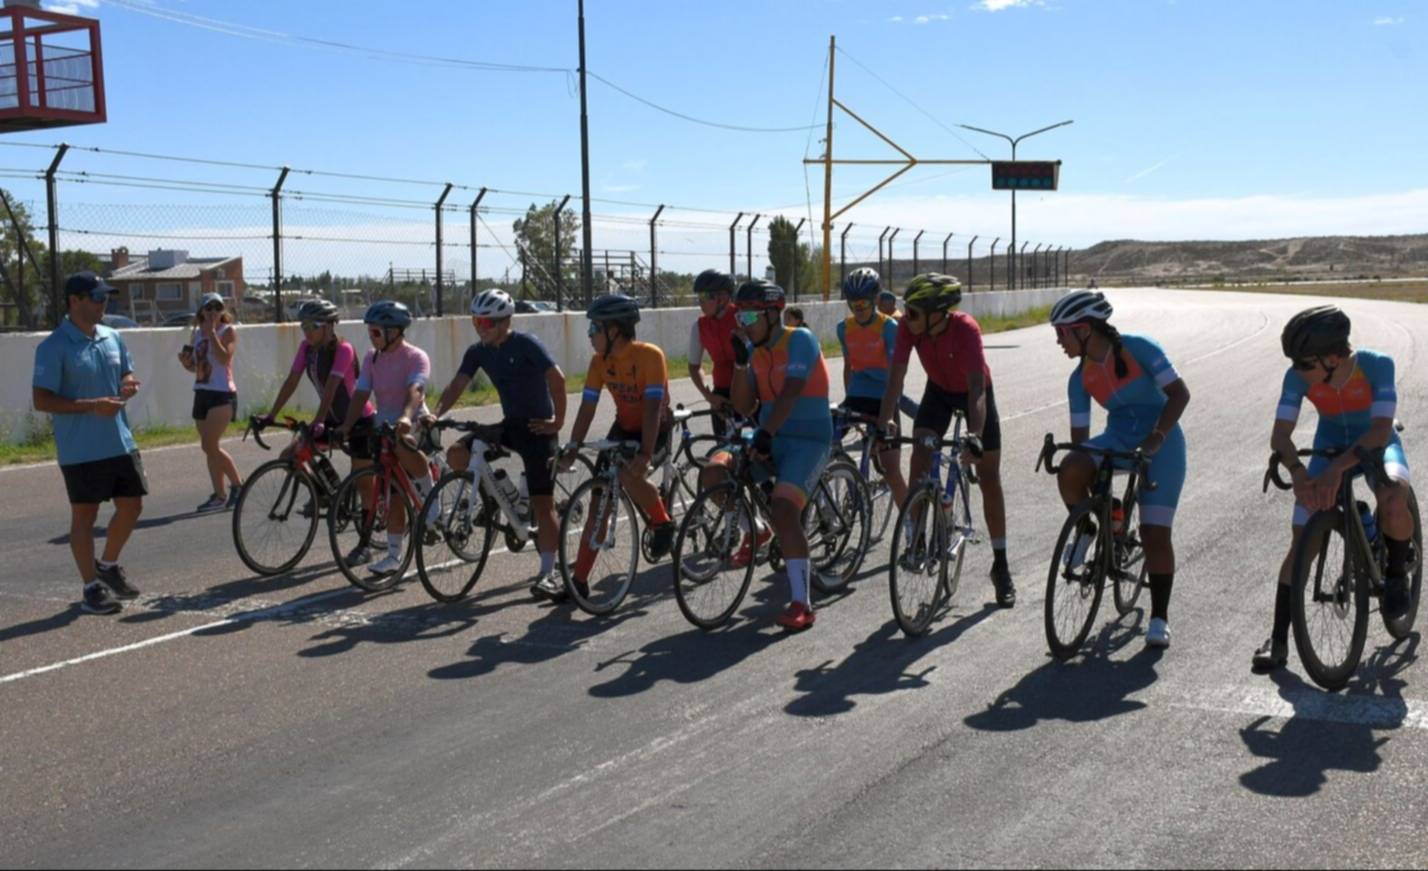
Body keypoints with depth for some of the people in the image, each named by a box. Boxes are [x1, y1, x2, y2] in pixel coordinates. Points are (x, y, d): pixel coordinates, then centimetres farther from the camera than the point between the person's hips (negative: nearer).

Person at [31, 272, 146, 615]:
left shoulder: (112, 338, 8)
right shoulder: (54, 347, -13)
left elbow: (127, 373, 21)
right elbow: (41, 400, -16)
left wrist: (129, 384, -4)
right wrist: (91, 406, -25)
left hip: (121, 442, 7)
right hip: (81, 449, -7)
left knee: (132, 506, 11)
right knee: (85, 515, 3)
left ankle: (108, 565, 33)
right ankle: (91, 588, 13)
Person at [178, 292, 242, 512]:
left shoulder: (228, 331, -5)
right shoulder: (197, 332, 13)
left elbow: (224, 357, -22)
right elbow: (195, 367, 20)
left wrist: (211, 332, -18)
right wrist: (186, 362, -2)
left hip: (222, 394, -7)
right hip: (201, 393, 7)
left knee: (210, 445, -15)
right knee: (209, 447, 9)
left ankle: (236, 484, 0)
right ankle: (219, 495, 17)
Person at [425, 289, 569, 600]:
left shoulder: (526, 344, -16)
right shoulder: (478, 352, 3)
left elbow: (557, 379, -20)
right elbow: (457, 385, -3)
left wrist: (558, 421, -19)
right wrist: (435, 414, -18)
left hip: (537, 426, -6)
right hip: (510, 424, 7)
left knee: (543, 503, -7)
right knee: (456, 455, -11)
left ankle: (547, 573, -1)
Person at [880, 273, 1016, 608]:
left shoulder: (966, 329, -37)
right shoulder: (908, 327, -27)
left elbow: (977, 387, -43)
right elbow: (897, 377, -28)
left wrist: (975, 435, -54)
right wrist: (883, 424, -38)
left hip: (974, 392, -3)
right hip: (939, 390, 3)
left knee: (989, 480, 0)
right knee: (919, 466, -16)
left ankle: (1001, 566, 10)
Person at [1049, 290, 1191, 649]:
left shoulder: (1137, 349, -15)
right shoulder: (1080, 378, -1)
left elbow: (1179, 393, -17)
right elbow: (1079, 434, 2)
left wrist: (1157, 436, -29)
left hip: (1161, 443, -4)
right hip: (1118, 440, 4)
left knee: (1155, 533, -7)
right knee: (1069, 472, -28)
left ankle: (1159, 618, 5)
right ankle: (1087, 531, 1)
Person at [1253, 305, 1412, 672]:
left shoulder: (1376, 365, -30)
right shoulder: (1298, 378, -23)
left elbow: (1380, 430, -36)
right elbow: (1280, 435, -25)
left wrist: (1337, 469, -48)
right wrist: (1297, 472, -45)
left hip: (1374, 445, -2)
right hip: (1330, 447, 2)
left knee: (1393, 502, -36)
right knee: (1302, 542, -10)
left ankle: (1396, 576, -5)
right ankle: (1278, 640, -2)